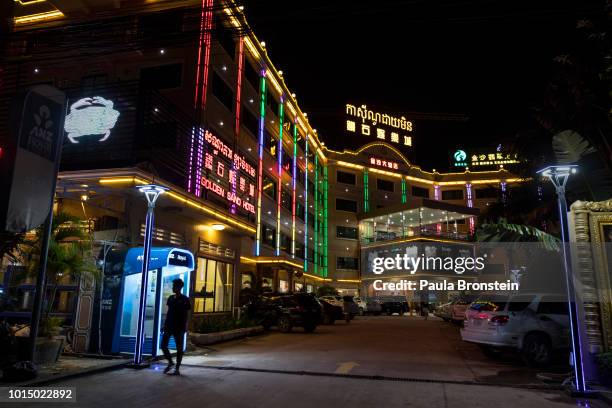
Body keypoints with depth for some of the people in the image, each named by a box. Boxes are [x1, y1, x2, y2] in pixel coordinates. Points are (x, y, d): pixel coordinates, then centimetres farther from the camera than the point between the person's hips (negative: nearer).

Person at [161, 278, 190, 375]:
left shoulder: (184, 299, -6)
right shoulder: (171, 298, 10)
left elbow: (186, 314, -6)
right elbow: (168, 312, 14)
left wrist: (185, 327, -12)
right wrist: (164, 325, 12)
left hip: (179, 327, -6)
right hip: (169, 326, 6)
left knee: (179, 347, 2)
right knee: (163, 345, 3)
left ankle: (177, 368, 11)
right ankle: (170, 362, 23)